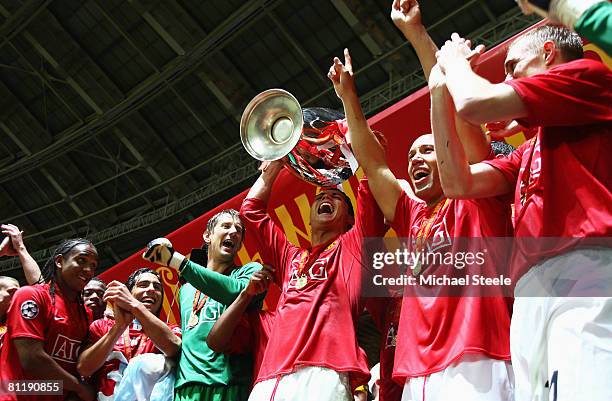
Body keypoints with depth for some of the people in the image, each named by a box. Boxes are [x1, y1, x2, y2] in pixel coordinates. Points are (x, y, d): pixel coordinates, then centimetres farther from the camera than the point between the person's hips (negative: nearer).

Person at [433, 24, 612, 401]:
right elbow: (460, 183, 22)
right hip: (533, 298, 9)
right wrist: (441, 88, 28)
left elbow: (475, 103, -1)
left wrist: (455, 61, 23)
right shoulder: (531, 152, 35)